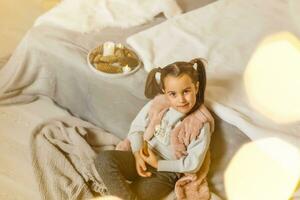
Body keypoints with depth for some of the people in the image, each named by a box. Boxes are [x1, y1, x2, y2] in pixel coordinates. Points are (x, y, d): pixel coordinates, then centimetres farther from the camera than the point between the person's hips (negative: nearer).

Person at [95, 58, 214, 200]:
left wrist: (158, 164, -14)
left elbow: (193, 164, -12)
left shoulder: (201, 124, -15)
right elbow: (136, 127, 4)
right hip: (143, 158, 4)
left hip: (167, 171, -4)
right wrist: (138, 153, -13)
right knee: (104, 159, -25)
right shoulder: (157, 104, -7)